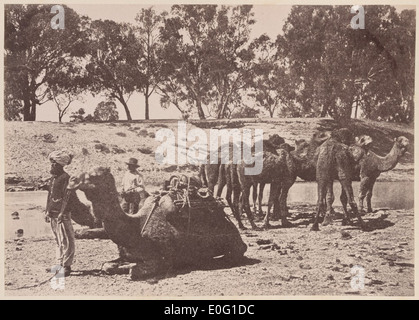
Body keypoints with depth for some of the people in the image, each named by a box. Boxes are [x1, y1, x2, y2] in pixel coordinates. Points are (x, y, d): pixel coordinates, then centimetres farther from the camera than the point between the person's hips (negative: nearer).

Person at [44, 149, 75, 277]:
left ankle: (66, 266, -1)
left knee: (66, 241, -4)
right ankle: (60, 264, 21)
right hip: (53, 214, 9)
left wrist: (62, 213, -21)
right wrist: (47, 211, 16)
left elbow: (66, 197, -16)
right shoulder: (53, 178, 15)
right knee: (58, 241, 13)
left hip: (62, 214, -9)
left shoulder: (66, 178, -10)